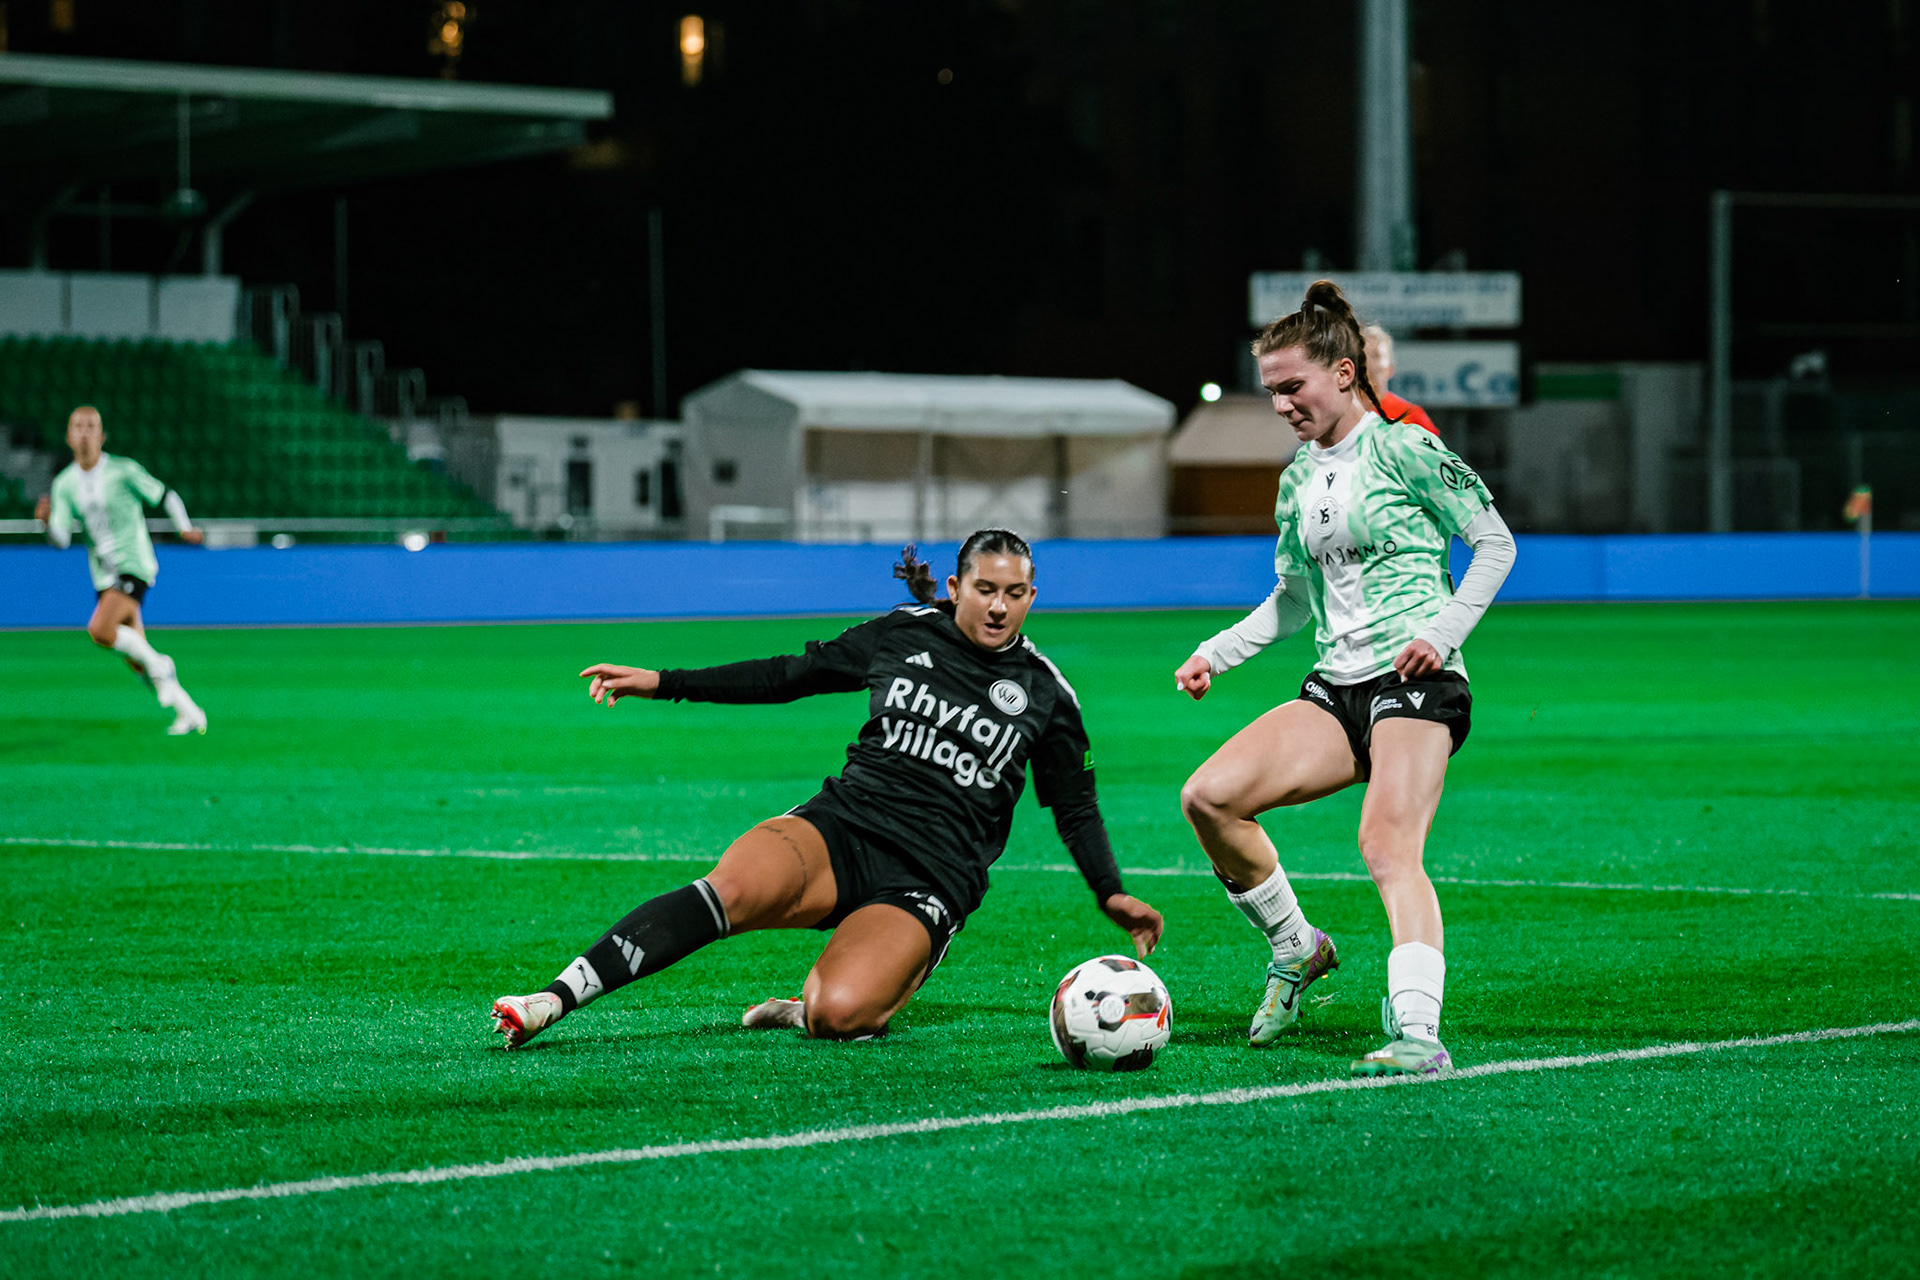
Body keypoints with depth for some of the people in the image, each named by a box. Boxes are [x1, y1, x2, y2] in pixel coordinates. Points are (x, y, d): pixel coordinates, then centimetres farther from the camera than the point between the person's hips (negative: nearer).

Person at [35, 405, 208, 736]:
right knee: (135, 661, 7)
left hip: (135, 568, -6)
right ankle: (188, 712, 20)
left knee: (99, 630, -27)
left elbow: (165, 496, 2)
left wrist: (184, 527, -9)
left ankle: (158, 664, -5)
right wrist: (47, 520, -22)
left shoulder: (123, 471, -10)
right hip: (103, 575, 6)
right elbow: (61, 539, -3)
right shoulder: (64, 485, 2)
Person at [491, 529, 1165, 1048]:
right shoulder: (904, 635, 8)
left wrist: (1111, 894, 6)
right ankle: (553, 999, -39)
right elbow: (790, 675, 15)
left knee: (839, 1013, -32)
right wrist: (664, 683, 12)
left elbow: (1076, 806, 18)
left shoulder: (1045, 692, 6)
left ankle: (808, 1007, 5)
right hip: (842, 829, 1)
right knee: (732, 887, -33)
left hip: (927, 883, -1)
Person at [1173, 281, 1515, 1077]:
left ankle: (1418, 1033, -32)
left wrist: (1443, 631, -12)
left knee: (1388, 847, -25)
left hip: (1416, 683, -7)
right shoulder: (1298, 476, 16)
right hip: (1336, 687, 7)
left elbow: (1495, 543, 0)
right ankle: (1295, 947, 9)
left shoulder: (1404, 450, -4)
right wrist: (1217, 654, 14)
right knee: (1208, 798, -10)